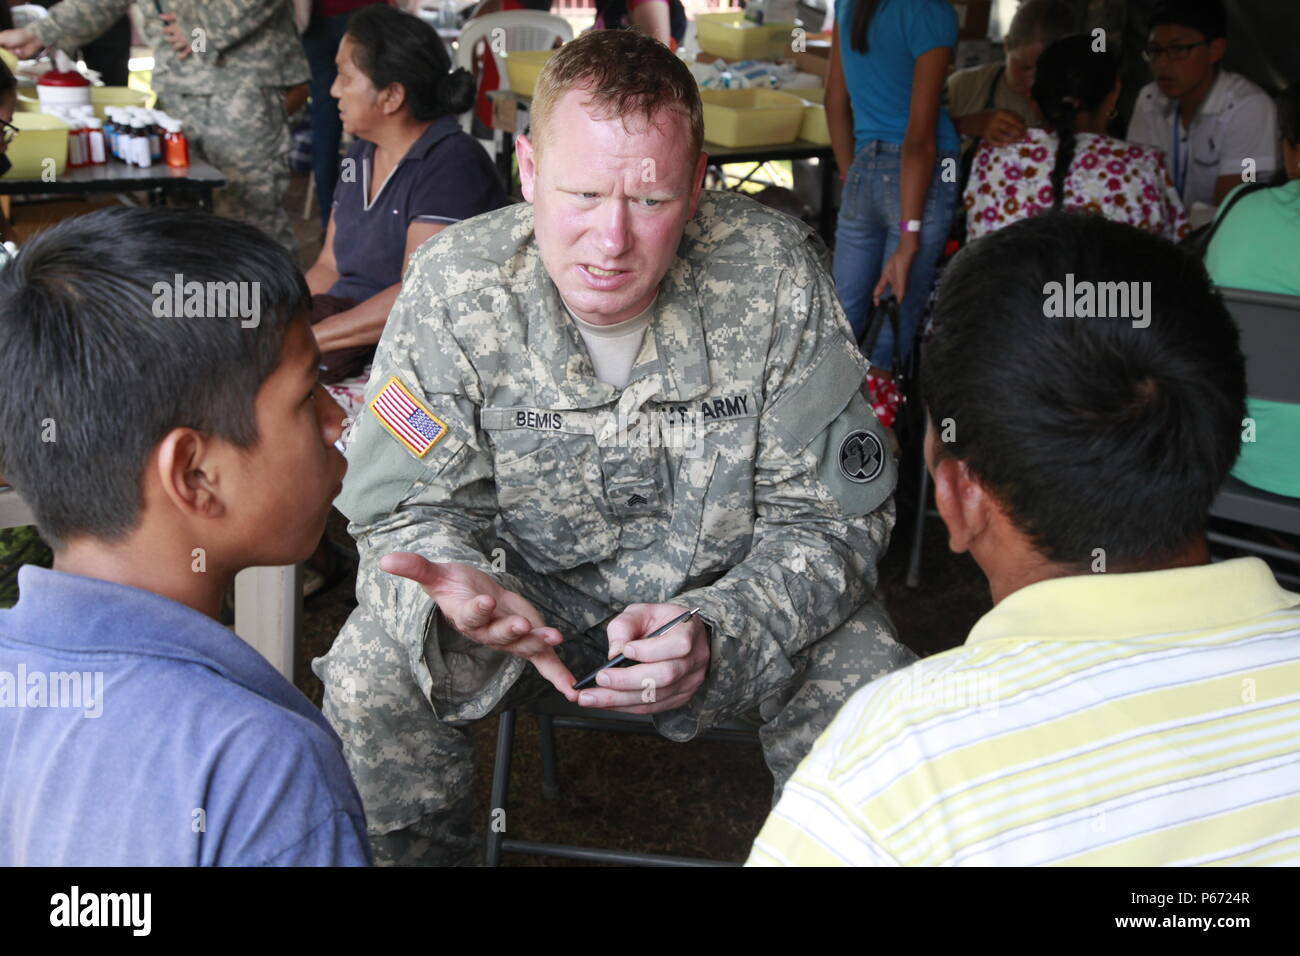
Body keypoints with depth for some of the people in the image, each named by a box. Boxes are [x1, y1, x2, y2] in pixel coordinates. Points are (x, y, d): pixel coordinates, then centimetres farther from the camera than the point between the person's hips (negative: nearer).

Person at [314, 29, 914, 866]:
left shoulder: (777, 278, -19)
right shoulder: (453, 286, -16)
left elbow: (830, 518, -15)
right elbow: (406, 511, -10)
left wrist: (716, 632, -35)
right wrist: (458, 586, -36)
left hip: (736, 593, 0)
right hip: (532, 586, 1)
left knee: (875, 698, -26)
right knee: (368, 677, -22)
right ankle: (428, 856, 7)